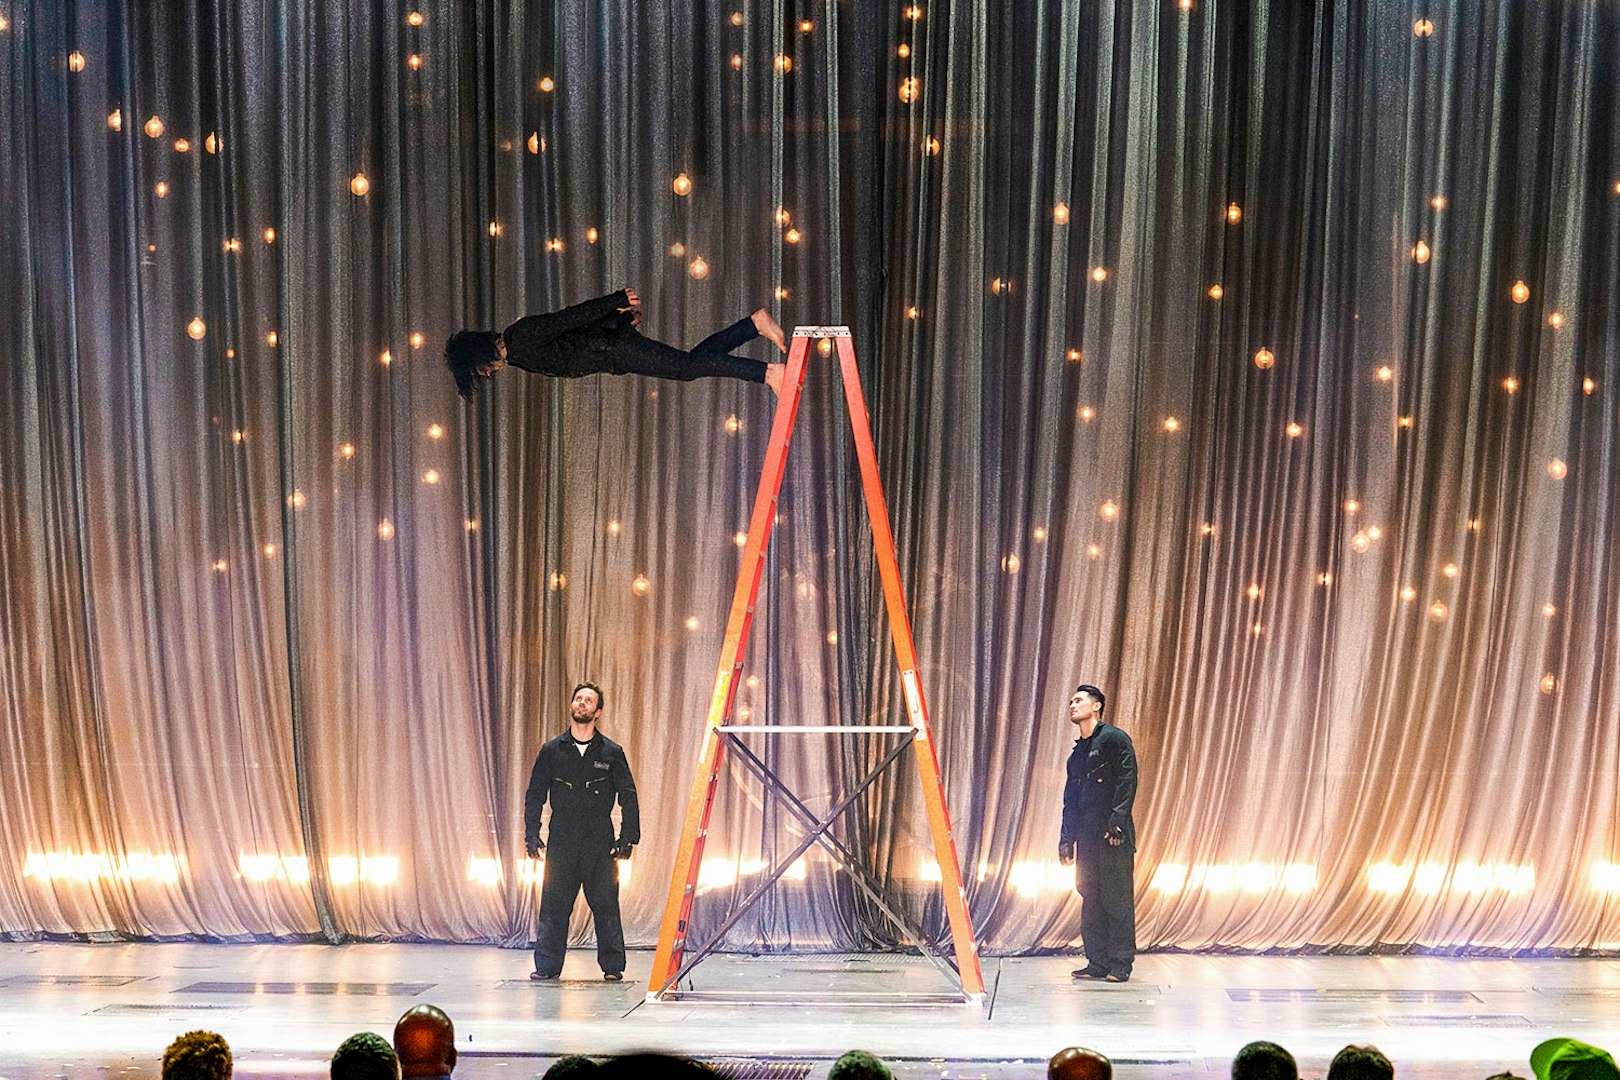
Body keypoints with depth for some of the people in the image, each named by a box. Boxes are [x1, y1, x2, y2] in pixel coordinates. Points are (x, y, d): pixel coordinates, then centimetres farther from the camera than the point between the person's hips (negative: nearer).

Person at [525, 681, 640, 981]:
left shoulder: (612, 753, 4)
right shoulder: (551, 751, 7)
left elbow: (629, 797, 5)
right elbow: (535, 795, 9)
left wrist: (628, 837, -4)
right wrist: (532, 835, 0)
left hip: (600, 843, -1)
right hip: (561, 841, 1)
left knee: (606, 905, -1)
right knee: (553, 906, 1)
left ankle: (613, 966, 8)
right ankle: (546, 966, 8)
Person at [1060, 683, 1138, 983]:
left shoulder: (1114, 739, -2)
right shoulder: (1077, 753, 22)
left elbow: (1127, 782, -11)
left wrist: (1117, 823, -19)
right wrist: (1067, 839, 16)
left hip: (1114, 838, -8)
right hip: (1087, 840, 8)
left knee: (1117, 900, -6)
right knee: (1090, 901, 7)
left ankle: (1120, 965, -4)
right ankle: (1097, 963, 11)